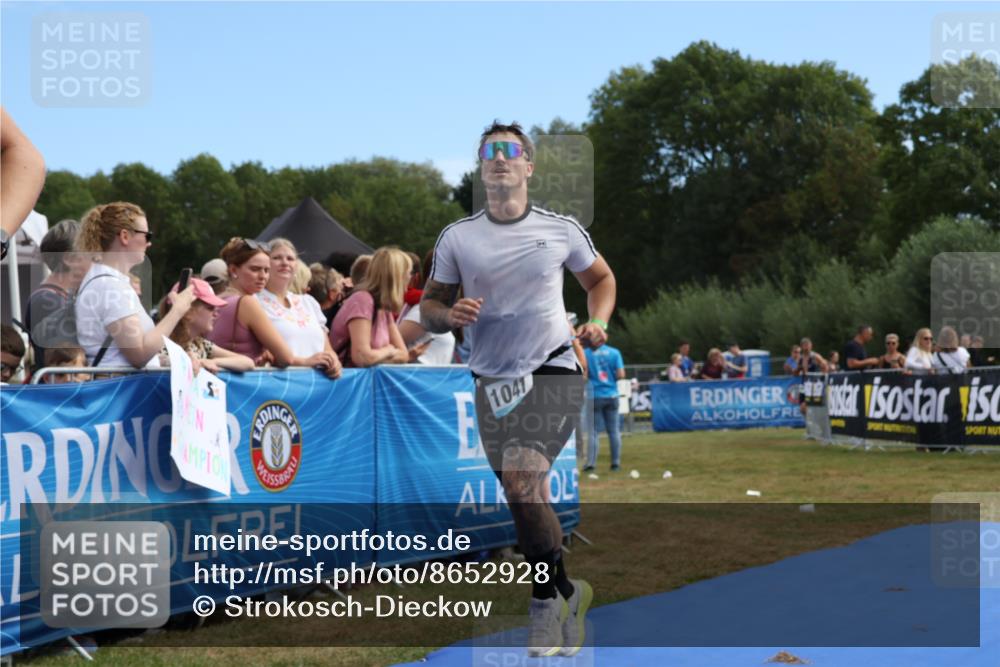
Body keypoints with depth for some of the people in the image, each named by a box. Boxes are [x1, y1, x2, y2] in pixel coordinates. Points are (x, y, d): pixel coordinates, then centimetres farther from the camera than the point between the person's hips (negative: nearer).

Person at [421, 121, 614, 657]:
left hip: (552, 373, -3)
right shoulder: (456, 237, 4)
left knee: (521, 477, -23)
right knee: (523, 499, 7)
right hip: (492, 383, 3)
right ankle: (566, 593, 26)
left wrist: (599, 323, 0)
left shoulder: (561, 229, 2)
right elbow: (428, 308, 9)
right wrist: (450, 315, -14)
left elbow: (601, 278, 18)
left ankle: (547, 598, -7)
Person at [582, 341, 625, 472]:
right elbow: (621, 375, -7)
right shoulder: (614, 352, -2)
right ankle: (616, 463, 8)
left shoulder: (585, 353, -6)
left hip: (595, 396, -1)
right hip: (612, 395, 1)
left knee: (593, 430, 3)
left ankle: (591, 463, -4)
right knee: (613, 430, 8)